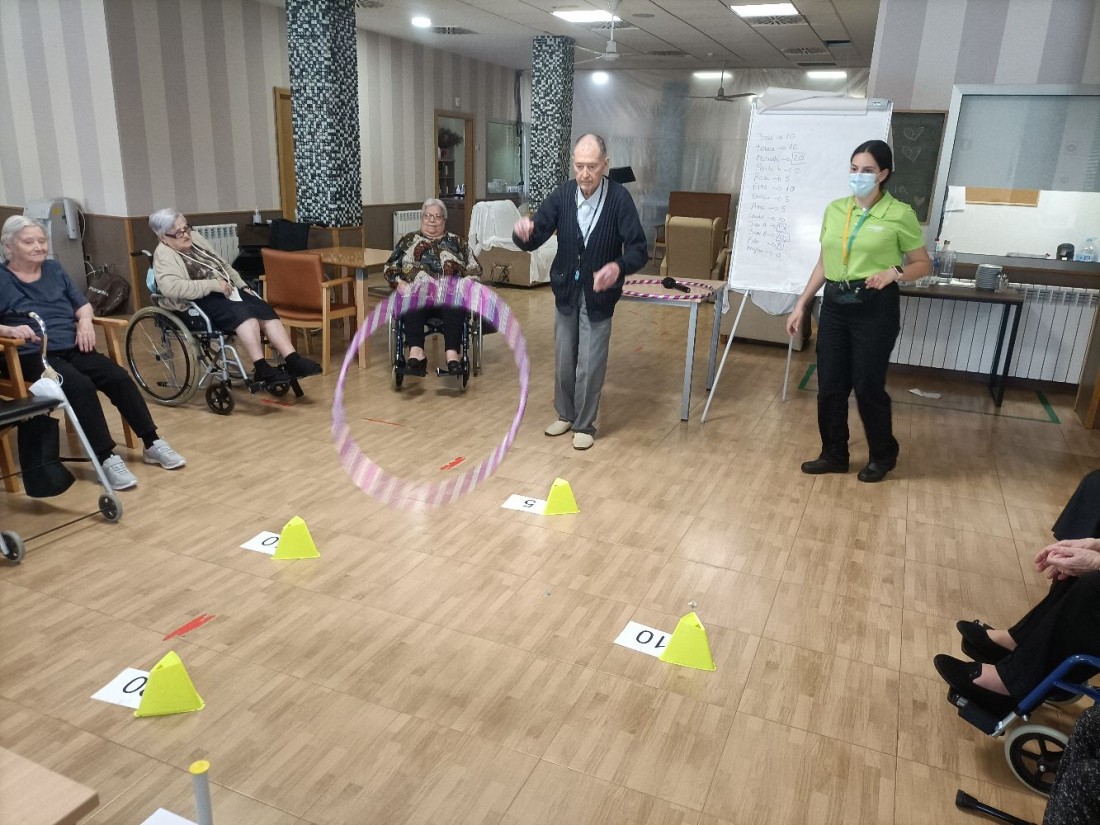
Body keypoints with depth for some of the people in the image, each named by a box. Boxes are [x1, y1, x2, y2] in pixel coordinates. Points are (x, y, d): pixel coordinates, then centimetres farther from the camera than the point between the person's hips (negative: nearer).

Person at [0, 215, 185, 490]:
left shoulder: (54, 269, 17)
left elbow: (82, 304, 20)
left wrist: (85, 320, -2)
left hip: (73, 349, 5)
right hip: (34, 356, -5)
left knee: (120, 378, -18)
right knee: (81, 386, -33)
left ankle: (152, 444, -10)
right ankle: (107, 458, -32)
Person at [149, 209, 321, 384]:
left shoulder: (195, 237, 16)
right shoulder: (164, 255, -8)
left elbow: (223, 266, 25)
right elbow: (171, 287, -27)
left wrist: (242, 285, 10)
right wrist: (213, 284, -25)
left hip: (226, 291, 8)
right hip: (202, 302, -7)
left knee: (265, 310, -18)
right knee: (243, 313, -33)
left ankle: (293, 360, -30)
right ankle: (261, 368, -39)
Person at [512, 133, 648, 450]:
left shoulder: (619, 198, -18)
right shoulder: (562, 194, -9)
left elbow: (639, 248, -21)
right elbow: (534, 239, -10)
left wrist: (618, 266, -42)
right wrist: (523, 231, -35)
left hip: (598, 296, -3)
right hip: (566, 291, 3)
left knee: (590, 366, 1)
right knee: (564, 361, 15)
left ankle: (585, 425, 20)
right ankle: (565, 414, 36)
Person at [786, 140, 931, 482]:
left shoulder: (900, 214, -6)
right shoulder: (834, 210, 8)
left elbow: (923, 264, 2)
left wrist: (894, 272, -18)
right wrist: (801, 305, 10)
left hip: (876, 307, -5)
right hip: (835, 304, 5)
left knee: (868, 386, 1)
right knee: (830, 385, 6)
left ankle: (883, 456, 23)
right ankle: (834, 454, 23)